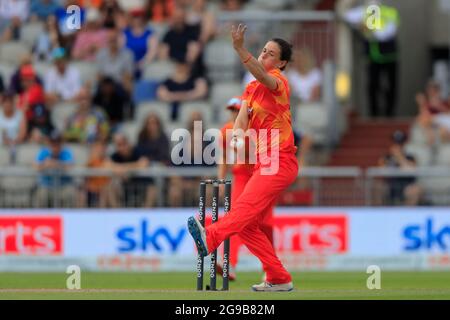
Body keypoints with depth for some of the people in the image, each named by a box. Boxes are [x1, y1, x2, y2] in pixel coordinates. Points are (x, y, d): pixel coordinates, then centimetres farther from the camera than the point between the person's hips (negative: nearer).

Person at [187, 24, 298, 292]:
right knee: (247, 225, 5)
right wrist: (238, 131, -21)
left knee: (247, 206, -30)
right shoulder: (252, 88, 19)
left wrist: (240, 49, -46)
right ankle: (279, 279, 8)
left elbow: (262, 75, -30)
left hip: (280, 163, -9)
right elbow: (243, 114, 3)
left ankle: (210, 238, -54)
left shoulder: (279, 82, -6)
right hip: (264, 165, 9)